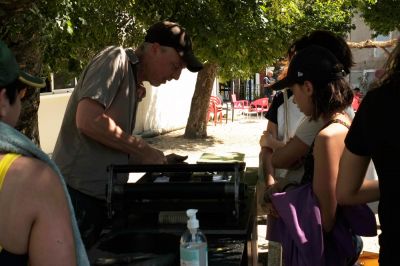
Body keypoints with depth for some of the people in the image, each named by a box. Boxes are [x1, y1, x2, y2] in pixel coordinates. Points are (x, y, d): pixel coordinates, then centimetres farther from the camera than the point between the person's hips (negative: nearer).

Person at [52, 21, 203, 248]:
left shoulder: (134, 83, 17)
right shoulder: (116, 59, -8)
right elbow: (88, 120, -22)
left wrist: (158, 160, 8)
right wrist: (144, 150, -13)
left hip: (101, 195, 9)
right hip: (79, 193, -9)